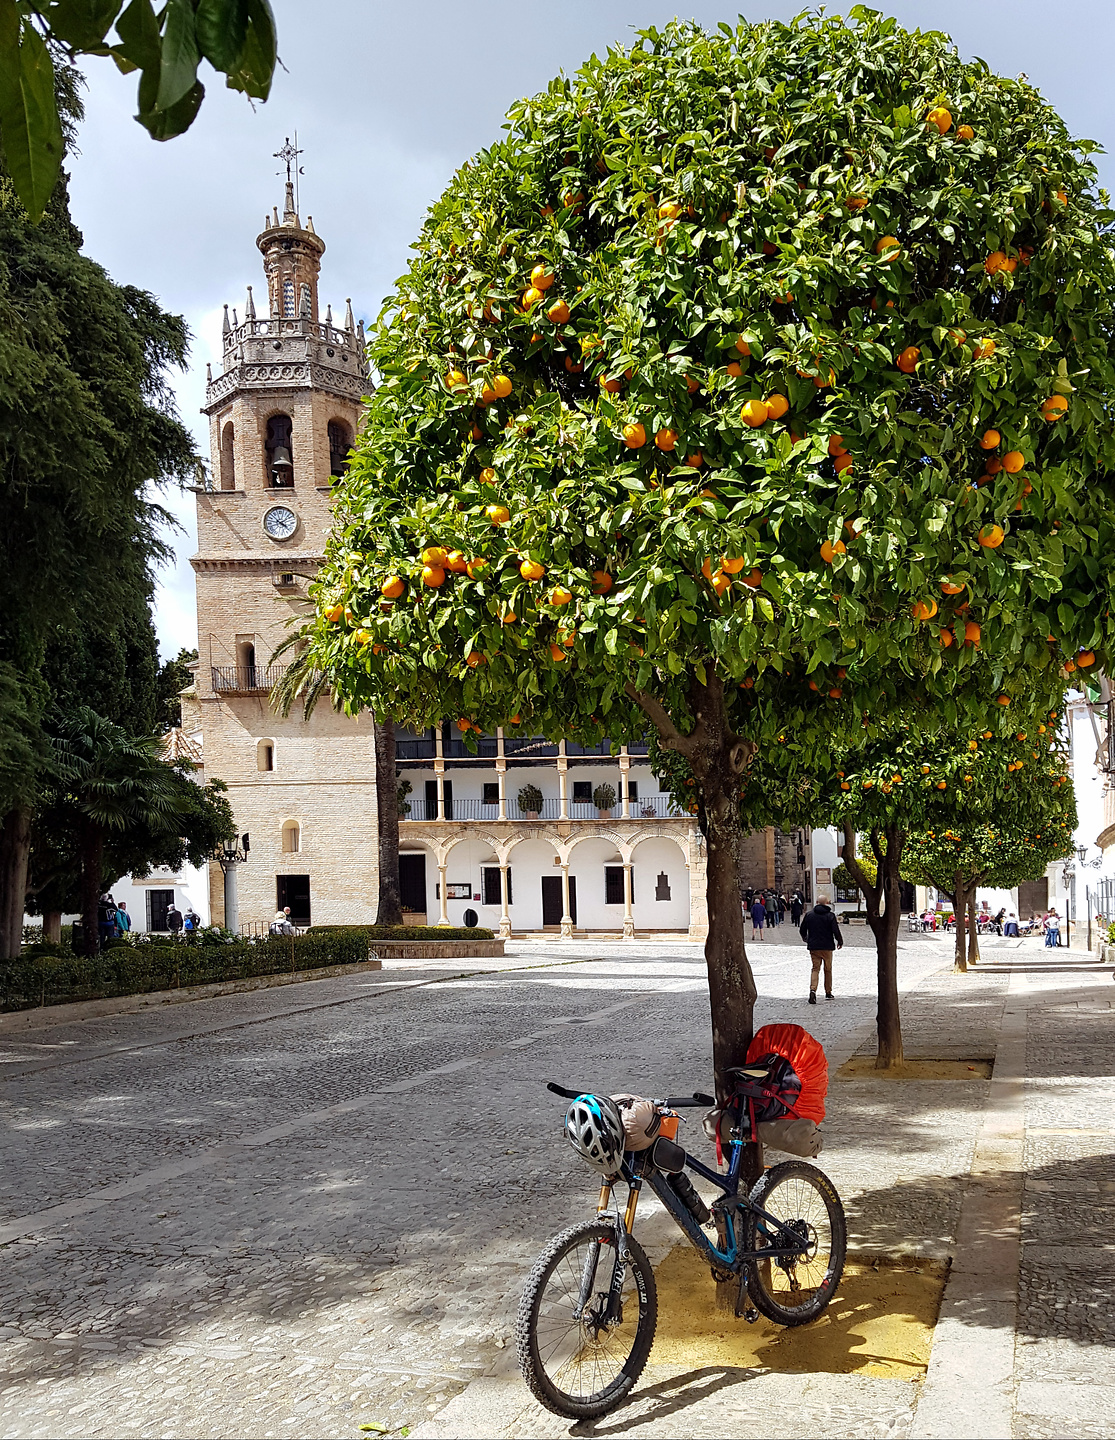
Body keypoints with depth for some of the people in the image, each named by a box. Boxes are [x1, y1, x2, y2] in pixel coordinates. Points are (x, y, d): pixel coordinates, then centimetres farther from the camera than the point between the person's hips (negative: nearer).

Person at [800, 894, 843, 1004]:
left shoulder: (809, 915, 1)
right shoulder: (830, 916, -8)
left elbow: (802, 930, 7)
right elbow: (836, 931, -11)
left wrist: (806, 939, 27)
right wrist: (840, 942, 7)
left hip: (813, 947, 2)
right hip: (827, 947, -2)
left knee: (815, 969, 4)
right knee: (828, 970, 13)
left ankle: (813, 989, -19)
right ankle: (828, 993, 20)